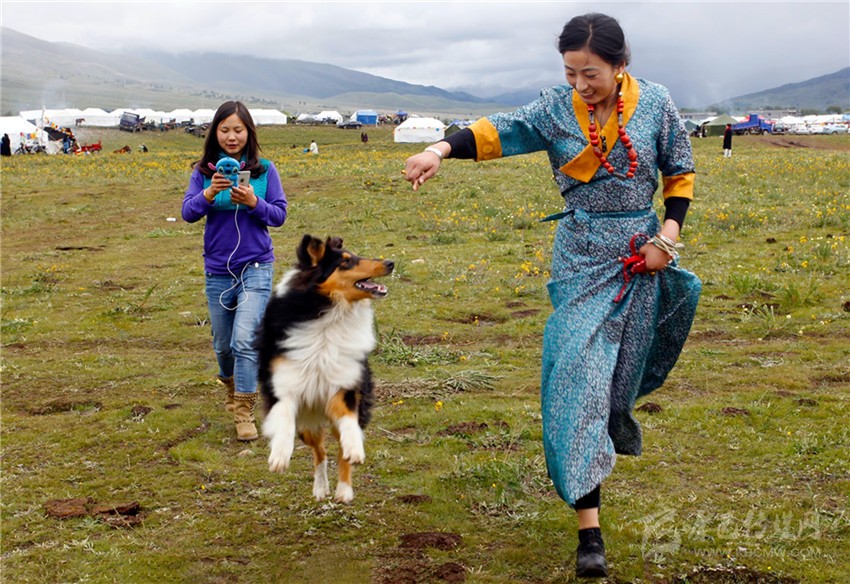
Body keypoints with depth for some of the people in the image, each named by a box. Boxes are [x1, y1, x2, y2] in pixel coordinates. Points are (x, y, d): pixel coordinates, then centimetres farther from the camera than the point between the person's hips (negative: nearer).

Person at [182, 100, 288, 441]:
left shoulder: (264, 170, -3)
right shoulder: (204, 171, 0)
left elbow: (279, 215, -4)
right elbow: (188, 212, -9)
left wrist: (253, 202, -22)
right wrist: (209, 193, -27)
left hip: (256, 267, -2)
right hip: (218, 270, 2)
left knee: (245, 339, -16)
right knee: (223, 344, 15)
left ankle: (243, 411, -7)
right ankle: (231, 385, 45)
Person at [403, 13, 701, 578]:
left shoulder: (656, 106, -4)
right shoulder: (556, 109, -4)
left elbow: (680, 174, 6)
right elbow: (501, 130, -17)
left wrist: (668, 233, -7)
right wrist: (441, 148, -34)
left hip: (640, 253, 1)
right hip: (581, 256, -1)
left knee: (624, 364, 8)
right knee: (578, 373, -10)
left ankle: (617, 409, 52)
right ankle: (590, 529, -9)